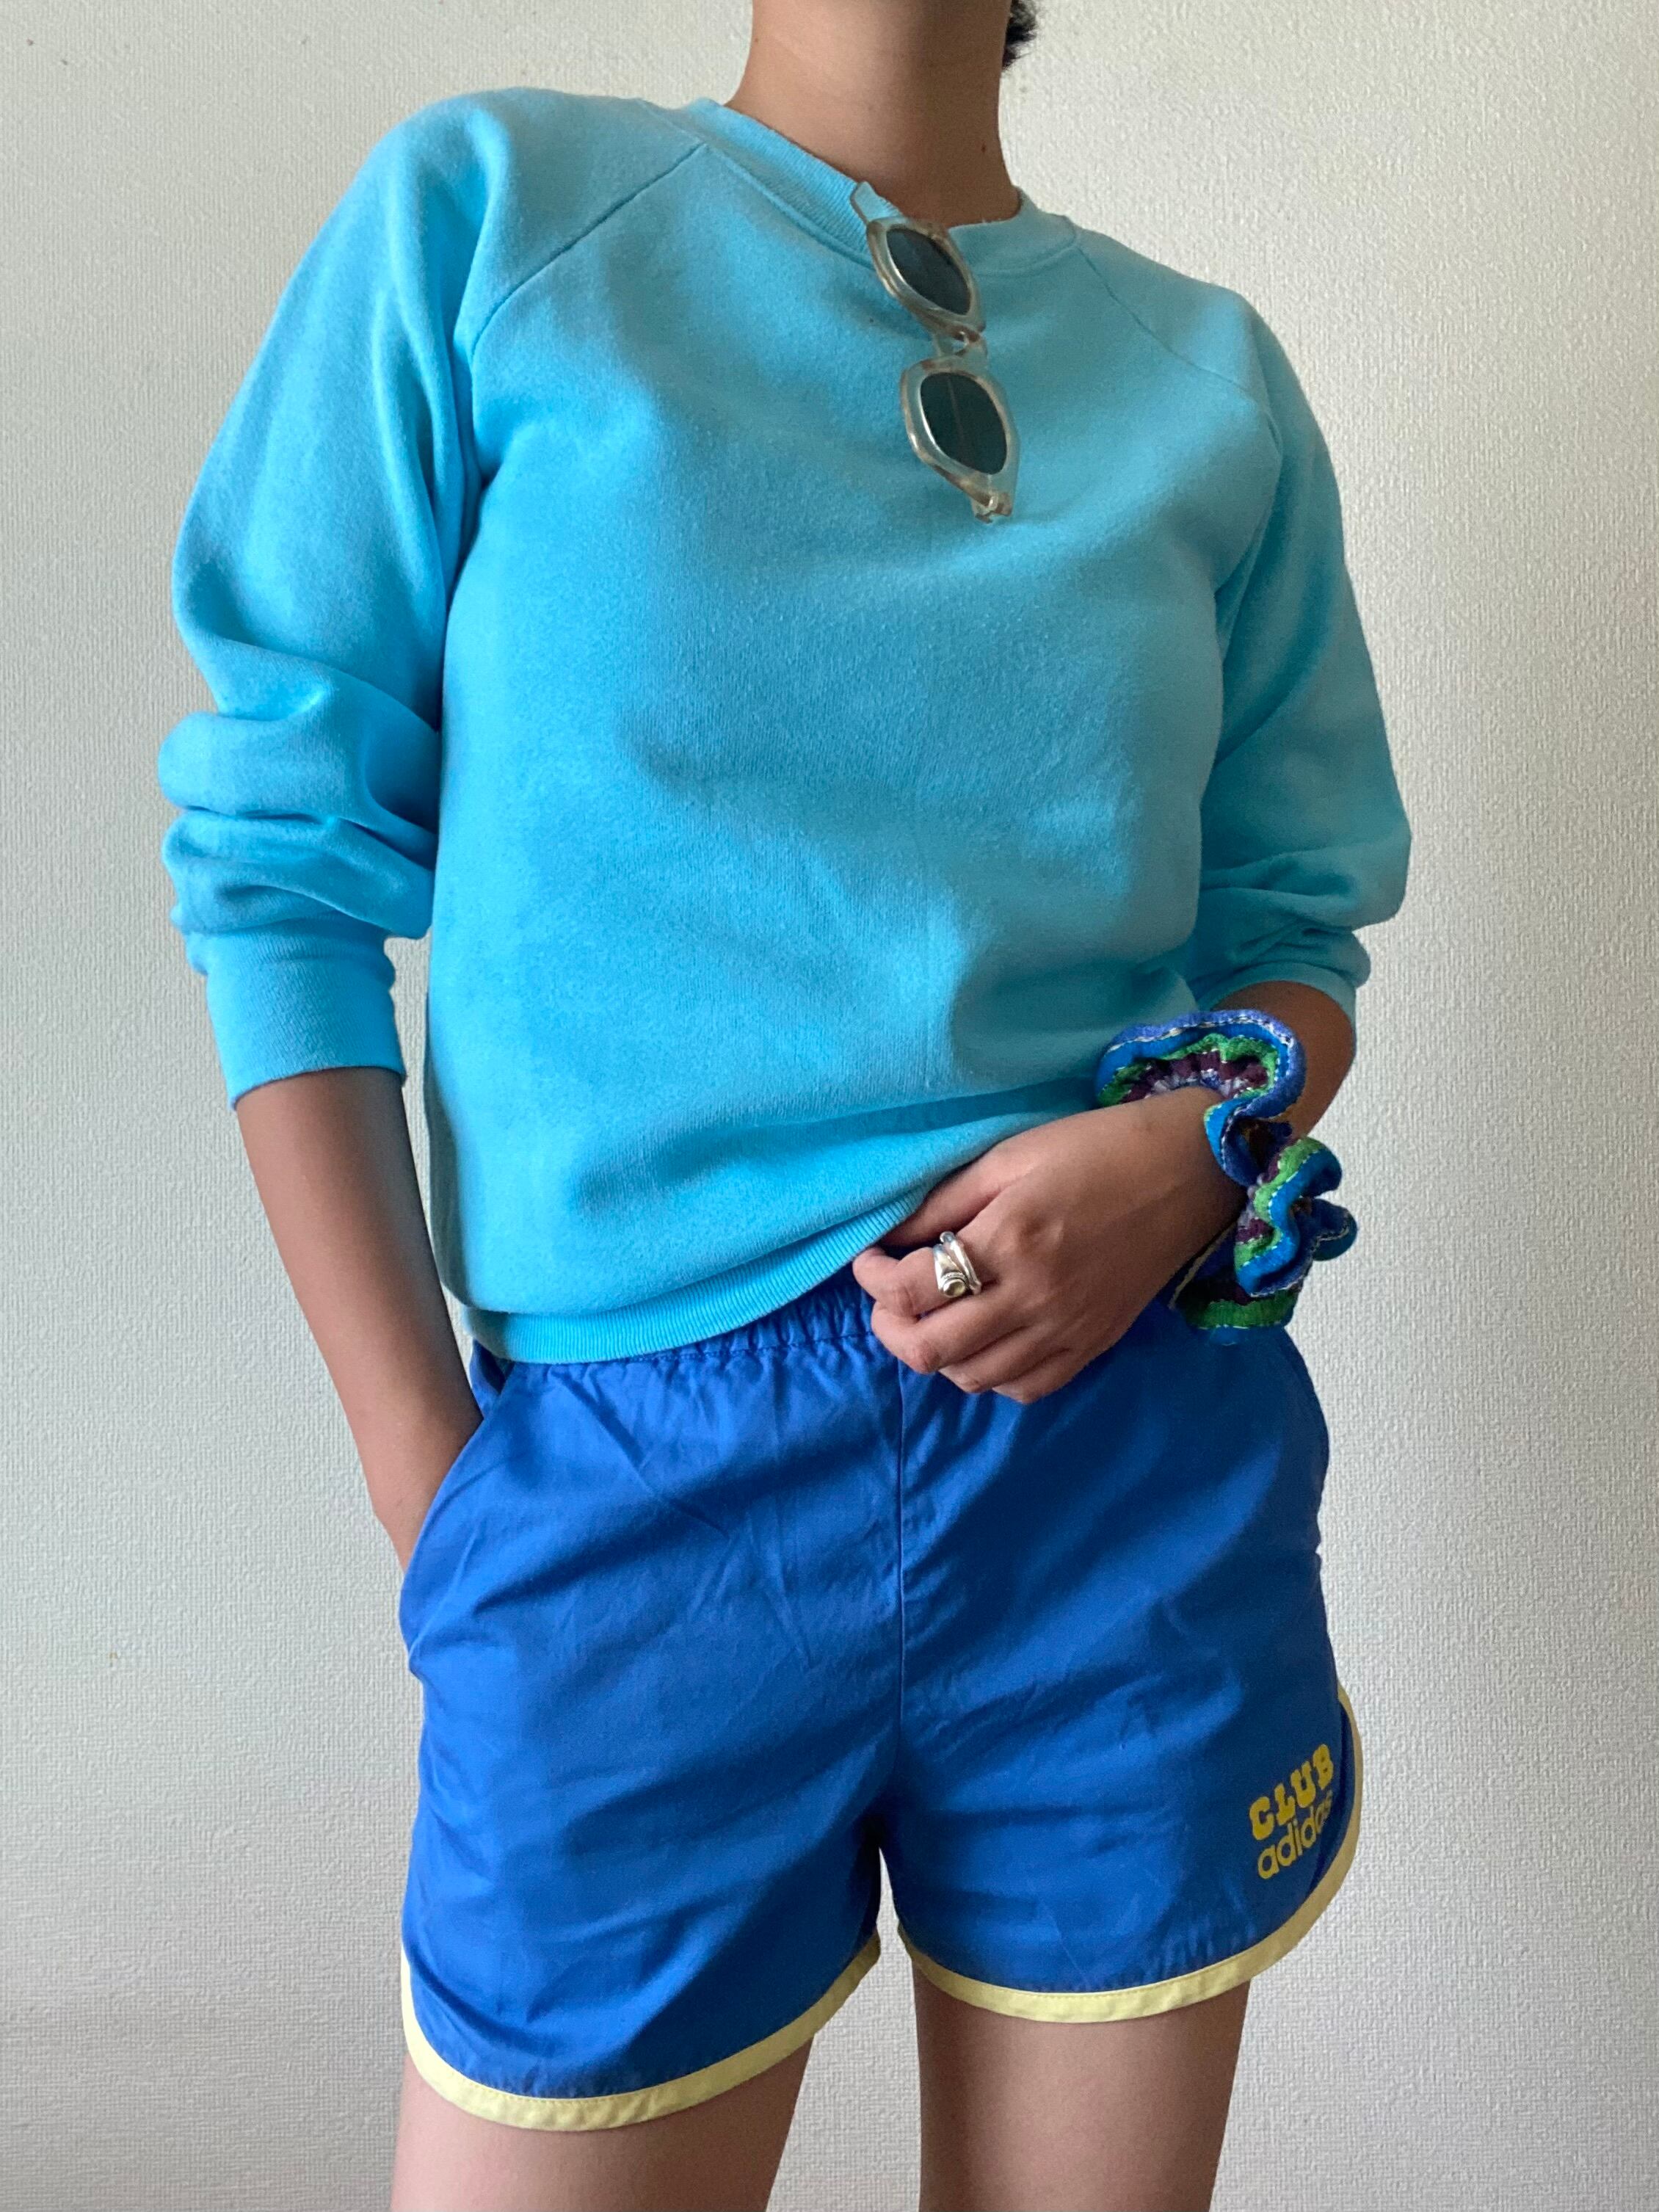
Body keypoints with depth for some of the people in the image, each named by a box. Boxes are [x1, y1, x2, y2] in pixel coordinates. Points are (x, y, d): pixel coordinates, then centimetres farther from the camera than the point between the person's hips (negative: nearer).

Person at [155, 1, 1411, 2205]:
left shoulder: (1212, 371, 10)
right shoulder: (484, 208, 3)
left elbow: (1293, 927, 13)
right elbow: (286, 856, -1)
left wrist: (1192, 1147, -10)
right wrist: (427, 1472, -7)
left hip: (1138, 1462, 3)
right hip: (642, 1496, -2)